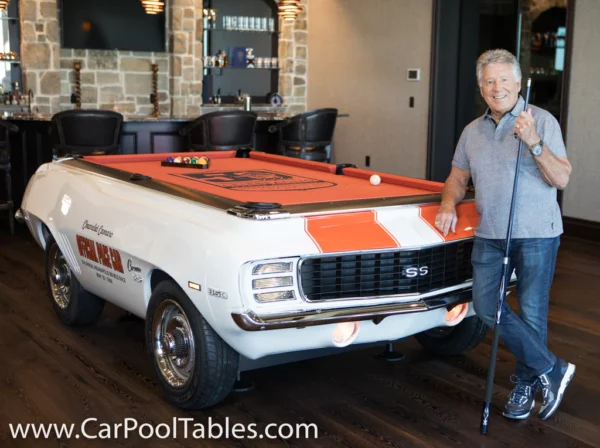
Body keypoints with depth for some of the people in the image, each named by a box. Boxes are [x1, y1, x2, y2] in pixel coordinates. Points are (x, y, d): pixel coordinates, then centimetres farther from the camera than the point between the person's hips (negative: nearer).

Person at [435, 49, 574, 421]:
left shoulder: (542, 121, -4)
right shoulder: (472, 131, 10)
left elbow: (562, 180, -10)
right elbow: (458, 177, 20)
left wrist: (534, 143, -23)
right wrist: (449, 204, 0)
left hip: (537, 234, -4)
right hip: (490, 234, 5)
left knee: (531, 312, 3)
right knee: (487, 306, -4)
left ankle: (526, 384, 22)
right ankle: (551, 369, 8)